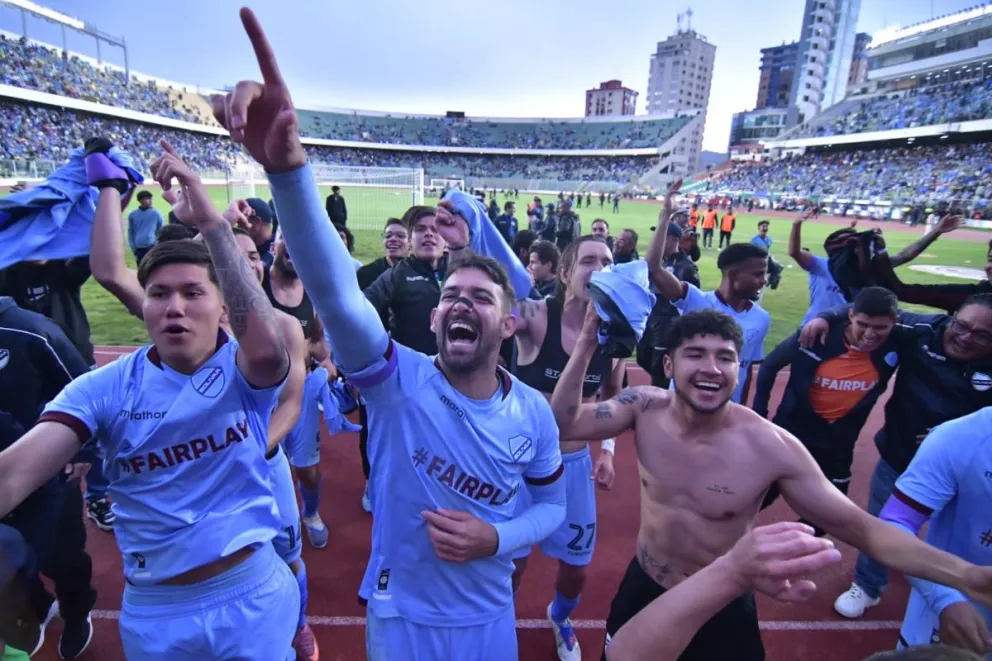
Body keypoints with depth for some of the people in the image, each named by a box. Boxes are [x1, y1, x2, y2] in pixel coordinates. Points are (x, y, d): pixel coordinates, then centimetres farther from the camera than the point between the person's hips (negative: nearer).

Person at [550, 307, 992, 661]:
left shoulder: (772, 447, -25)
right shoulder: (645, 408, -17)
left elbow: (857, 526, -17)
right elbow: (563, 425, -16)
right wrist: (587, 345, -26)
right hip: (642, 590, 2)